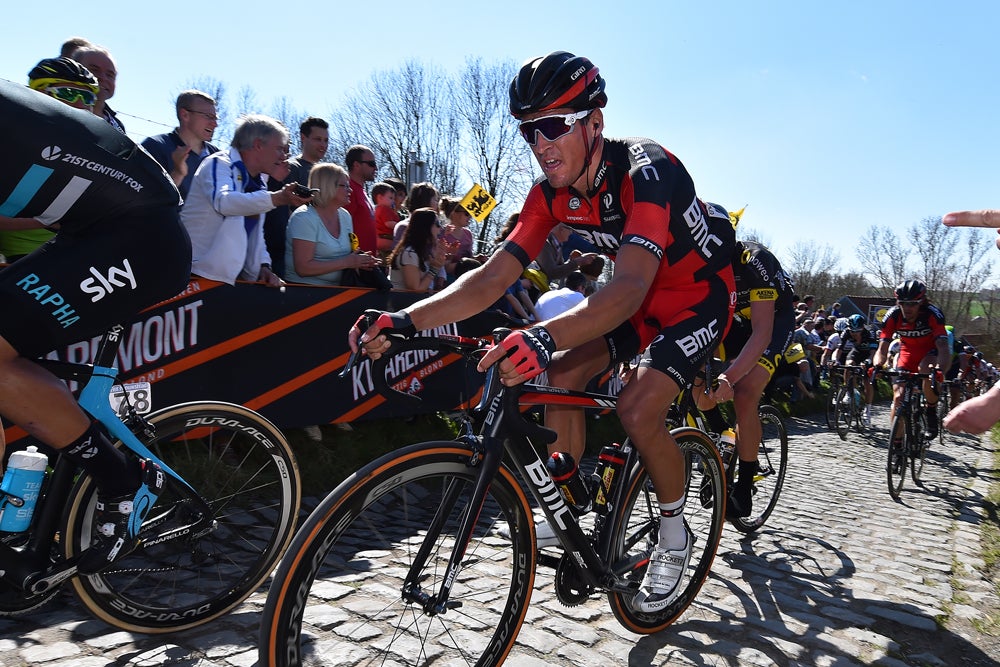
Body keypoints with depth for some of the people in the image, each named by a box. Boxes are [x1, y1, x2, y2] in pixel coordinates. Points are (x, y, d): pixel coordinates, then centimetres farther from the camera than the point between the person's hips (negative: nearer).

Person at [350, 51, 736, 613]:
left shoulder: (646, 170, -32)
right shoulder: (552, 193, -11)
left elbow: (631, 286, -47)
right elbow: (494, 276, -18)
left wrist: (545, 336, -64)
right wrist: (405, 320, -32)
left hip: (699, 296, -6)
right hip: (636, 293, 7)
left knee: (639, 408, -23)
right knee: (560, 375, -12)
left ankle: (675, 533, 4)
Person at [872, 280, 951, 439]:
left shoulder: (933, 314, -28)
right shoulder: (893, 315, -22)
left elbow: (943, 348, -37)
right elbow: (882, 350, -23)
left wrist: (940, 369, -58)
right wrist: (877, 366, -46)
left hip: (931, 352, -2)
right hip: (908, 353, 2)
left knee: (926, 368, -37)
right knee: (898, 397, -10)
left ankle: (932, 411, -11)